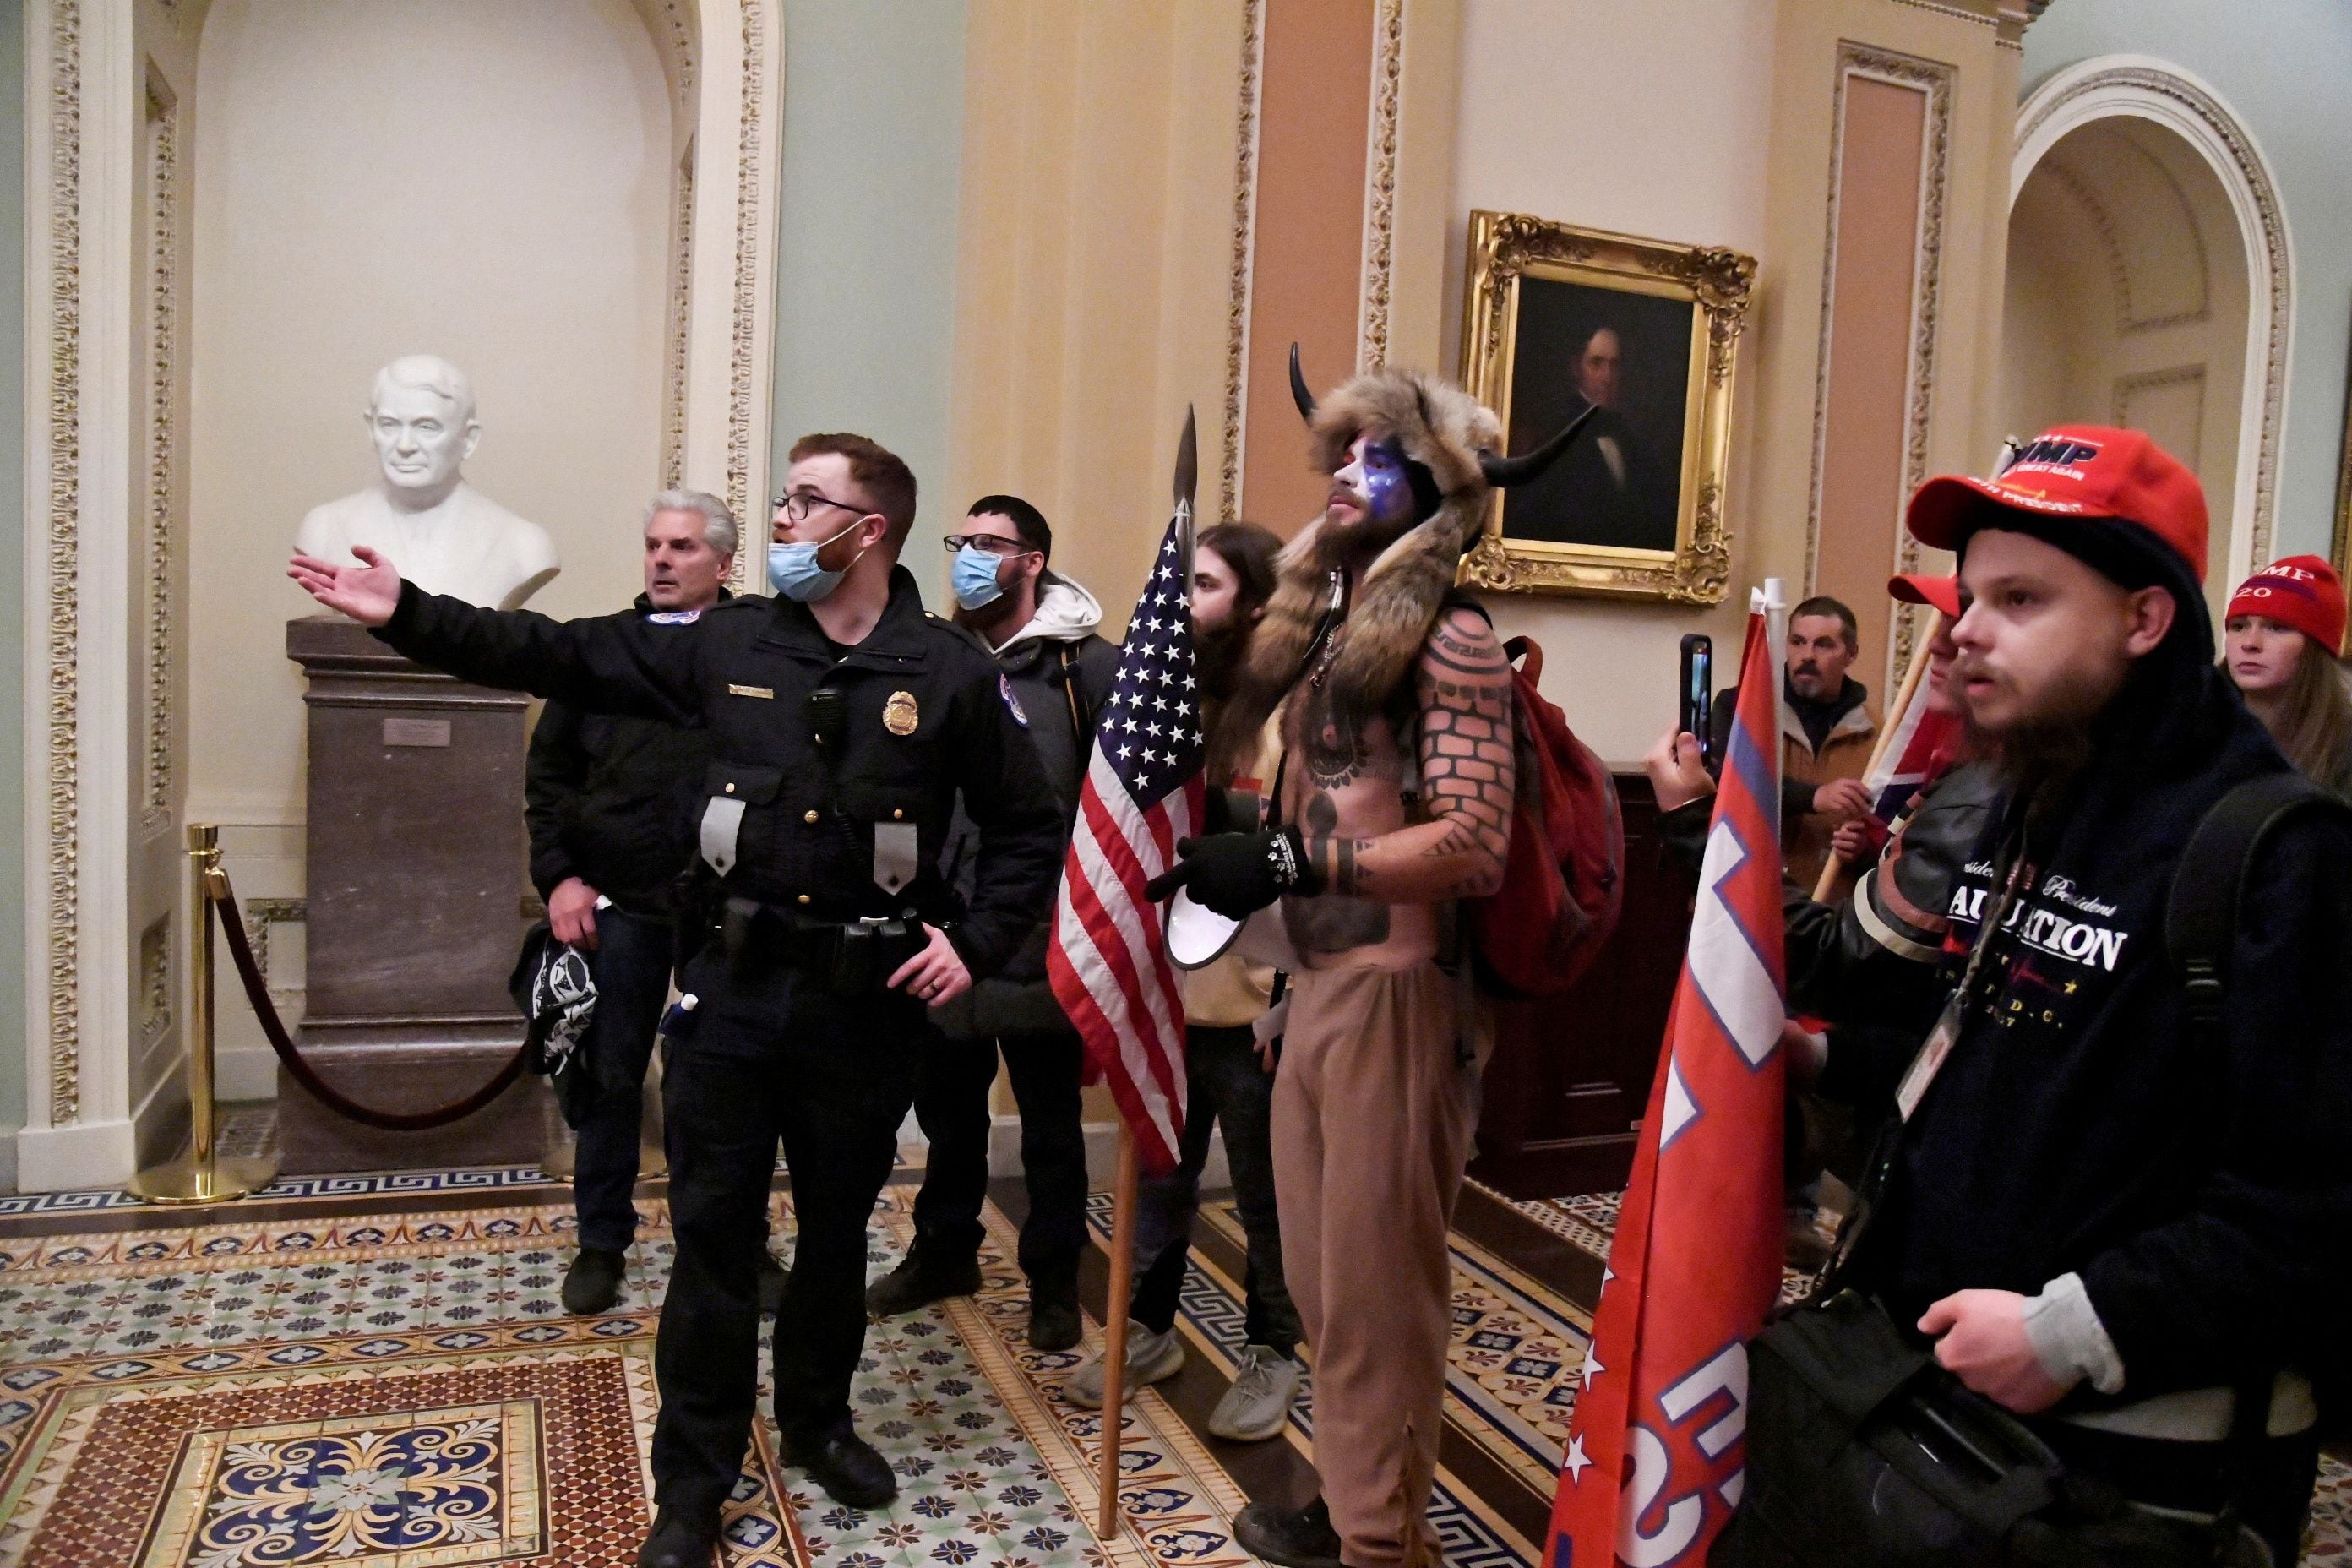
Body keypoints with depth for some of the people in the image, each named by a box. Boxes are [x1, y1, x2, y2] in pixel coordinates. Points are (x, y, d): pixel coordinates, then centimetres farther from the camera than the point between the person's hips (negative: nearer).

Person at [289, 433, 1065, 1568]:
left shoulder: (953, 673, -6)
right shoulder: (729, 642, 1)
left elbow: (1028, 829, 0)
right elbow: (564, 656, 3)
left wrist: (974, 942, -9)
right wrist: (409, 616, 0)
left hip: (868, 1000, -1)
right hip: (731, 986, 2)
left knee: (836, 1229, 16)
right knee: (712, 1235, 8)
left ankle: (817, 1422, 41)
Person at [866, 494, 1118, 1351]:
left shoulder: (1086, 665, -7)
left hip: (1041, 934, -5)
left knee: (1050, 1118, 9)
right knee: (947, 1103, 19)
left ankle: (1054, 1278, 25)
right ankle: (945, 1249, 38)